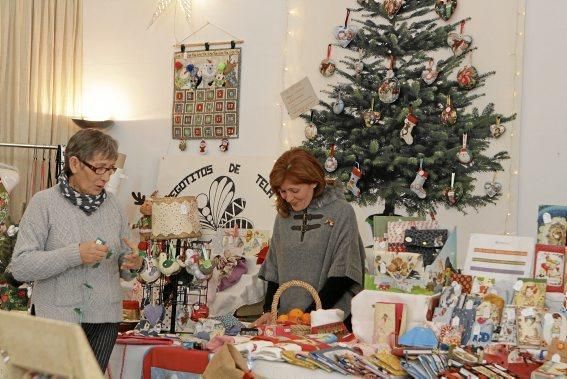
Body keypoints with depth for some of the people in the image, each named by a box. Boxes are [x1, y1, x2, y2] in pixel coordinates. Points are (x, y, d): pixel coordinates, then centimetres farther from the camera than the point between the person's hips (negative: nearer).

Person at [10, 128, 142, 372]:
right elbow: (20, 267, -13)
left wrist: (133, 265, -10)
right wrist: (75, 254, -23)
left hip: (104, 320, 4)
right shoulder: (44, 203, -7)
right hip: (55, 318, -3)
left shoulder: (112, 205, 6)